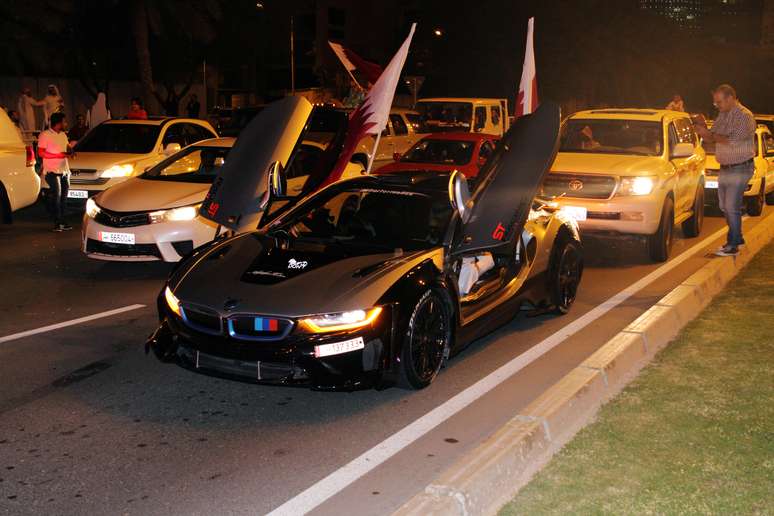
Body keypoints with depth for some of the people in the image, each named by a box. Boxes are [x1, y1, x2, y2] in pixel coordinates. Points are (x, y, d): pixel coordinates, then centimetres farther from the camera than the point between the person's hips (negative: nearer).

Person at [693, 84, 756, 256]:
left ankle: (732, 245, -2)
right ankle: (737, 238, 29)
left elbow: (734, 141, -24)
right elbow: (712, 138, 13)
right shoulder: (722, 116, 12)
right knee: (725, 207, 14)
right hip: (724, 169, 8)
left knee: (732, 207, -9)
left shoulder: (744, 116, -14)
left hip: (740, 169, -8)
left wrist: (710, 134, -19)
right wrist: (703, 127, -6)